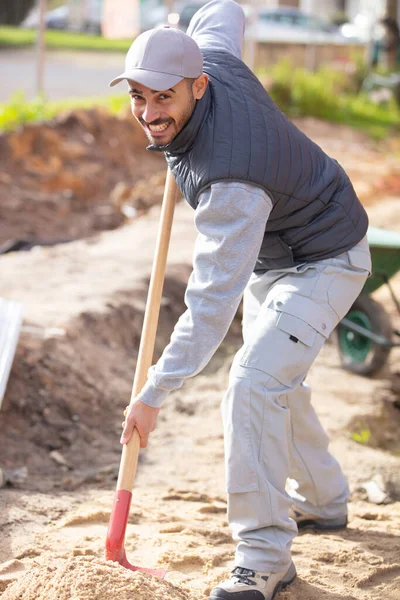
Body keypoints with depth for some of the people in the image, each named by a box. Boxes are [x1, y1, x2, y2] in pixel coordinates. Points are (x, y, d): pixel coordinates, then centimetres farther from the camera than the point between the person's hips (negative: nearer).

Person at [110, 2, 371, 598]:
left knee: (254, 385, -24)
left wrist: (155, 393, -39)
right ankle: (323, 500, 43)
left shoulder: (230, 179, -42)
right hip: (269, 256, 10)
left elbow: (213, 299, -41)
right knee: (275, 380, 23)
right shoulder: (209, 52, -20)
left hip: (324, 262, -10)